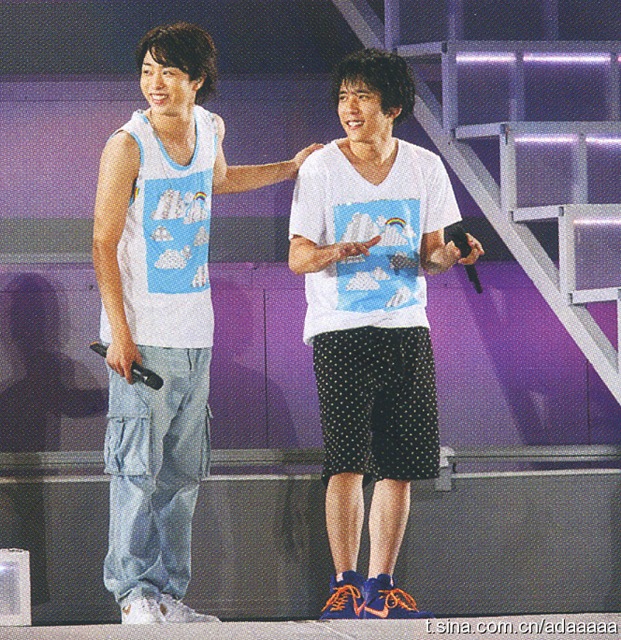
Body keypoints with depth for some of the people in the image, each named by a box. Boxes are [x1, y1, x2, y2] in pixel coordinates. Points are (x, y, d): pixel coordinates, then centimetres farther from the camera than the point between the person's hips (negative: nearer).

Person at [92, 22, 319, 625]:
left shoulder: (209, 128, 8)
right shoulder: (127, 146, -10)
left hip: (195, 331, 6)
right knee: (139, 467, -6)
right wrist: (119, 333, -15)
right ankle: (133, 590, 1)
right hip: (142, 332, -6)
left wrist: (288, 169, 33)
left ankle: (168, 589, 14)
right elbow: (104, 243, -10)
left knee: (182, 472, 8)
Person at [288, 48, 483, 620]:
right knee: (348, 461, -11)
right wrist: (338, 252, -23)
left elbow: (429, 255, 10)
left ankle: (381, 586, 11)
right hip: (340, 331, -3)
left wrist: (451, 255, -12)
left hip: (407, 327, 3)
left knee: (399, 466, 2)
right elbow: (298, 257, -2)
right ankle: (345, 584, 0)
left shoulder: (425, 167, 6)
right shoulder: (320, 170, -2)